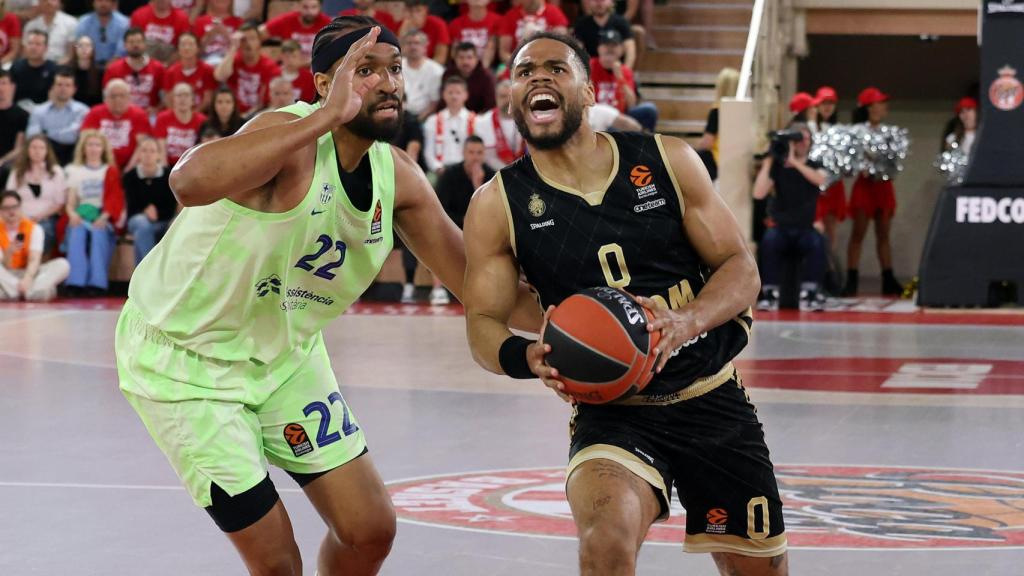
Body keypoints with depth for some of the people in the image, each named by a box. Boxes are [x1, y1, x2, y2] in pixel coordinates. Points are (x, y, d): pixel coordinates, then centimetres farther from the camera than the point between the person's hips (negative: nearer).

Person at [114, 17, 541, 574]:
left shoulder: (397, 177, -7)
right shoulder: (292, 138, -29)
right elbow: (190, 182, -52)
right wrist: (327, 117, -52)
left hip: (286, 354, 7)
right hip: (182, 359, -7)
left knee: (371, 530, 7)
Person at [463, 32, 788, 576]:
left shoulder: (667, 161, -3)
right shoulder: (498, 205, -4)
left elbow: (741, 267, -1)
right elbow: (482, 322, -3)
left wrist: (688, 321, -22)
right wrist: (525, 358, -27)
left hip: (714, 401, 2)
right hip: (612, 412, -2)